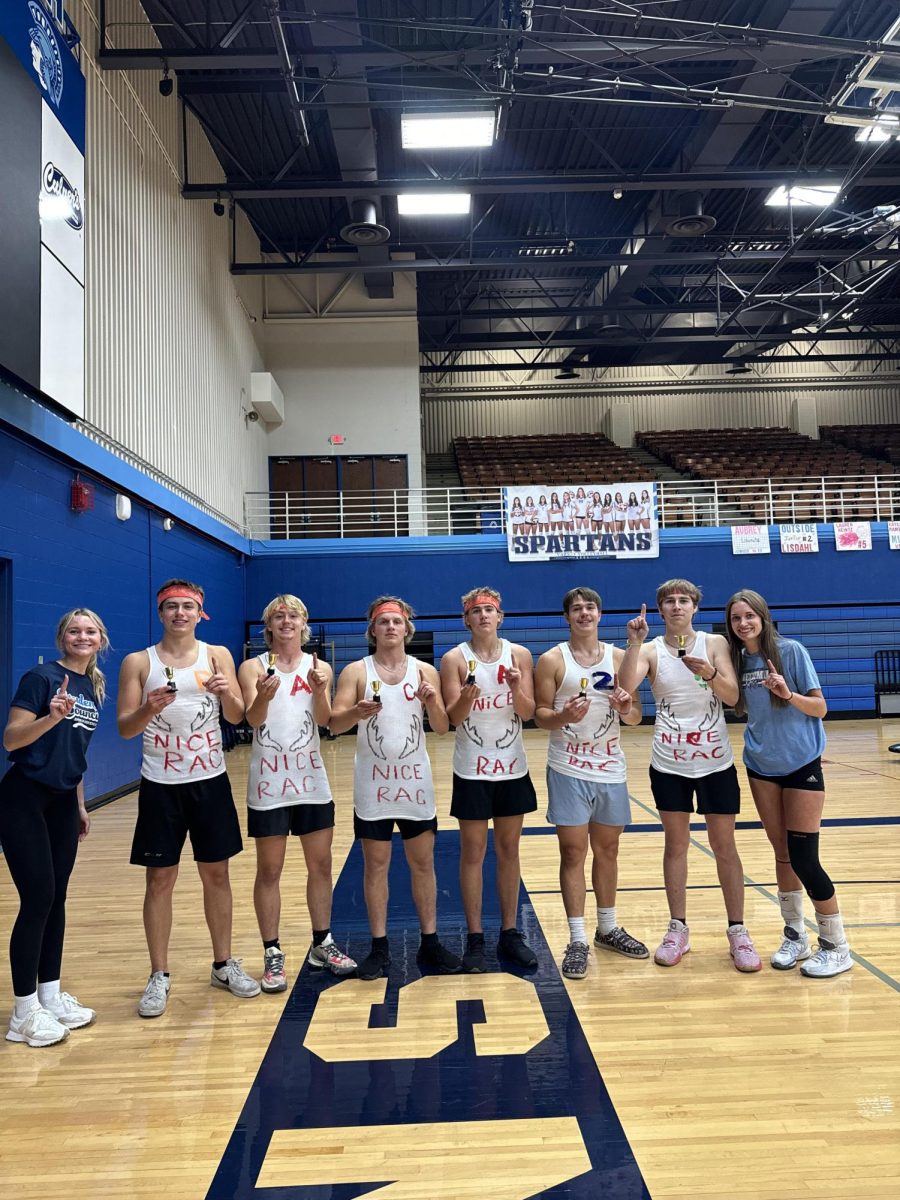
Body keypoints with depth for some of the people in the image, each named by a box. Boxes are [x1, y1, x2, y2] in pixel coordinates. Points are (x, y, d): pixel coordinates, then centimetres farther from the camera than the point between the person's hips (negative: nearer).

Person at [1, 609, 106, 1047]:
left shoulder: (93, 689, 10)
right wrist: (51, 716, -33)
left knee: (56, 899, 11)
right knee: (38, 898, -6)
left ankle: (50, 995, 23)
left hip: (62, 801, 7)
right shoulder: (41, 677, -11)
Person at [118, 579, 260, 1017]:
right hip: (160, 785, -1)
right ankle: (159, 976, 20)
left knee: (216, 873, 10)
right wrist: (149, 709, -24)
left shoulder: (217, 655, 1)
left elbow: (237, 717, -5)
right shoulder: (138, 662, -2)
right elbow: (125, 728, -4)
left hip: (210, 781, 1)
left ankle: (224, 965, 25)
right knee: (160, 879, 6)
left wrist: (225, 693, -27)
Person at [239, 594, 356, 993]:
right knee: (269, 870, 6)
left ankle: (322, 945, 26)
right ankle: (272, 955, 18)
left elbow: (324, 719, -10)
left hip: (311, 779, 3)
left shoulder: (318, 667, 2)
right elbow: (252, 720, -16)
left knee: (320, 865, 10)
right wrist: (263, 696, -37)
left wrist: (318, 691, -31)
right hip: (268, 781, -2)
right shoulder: (253, 667, -4)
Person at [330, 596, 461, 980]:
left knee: (423, 862, 9)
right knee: (375, 864, 7)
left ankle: (429, 942, 23)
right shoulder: (356, 671, -2)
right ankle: (379, 947, 19)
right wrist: (357, 712, -31)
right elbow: (335, 724, -10)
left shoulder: (425, 671, 2)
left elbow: (442, 728, -1)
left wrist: (432, 703, -21)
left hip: (415, 779, 2)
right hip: (373, 782, -1)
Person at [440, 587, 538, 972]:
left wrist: (516, 688, -23)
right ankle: (475, 937, 17)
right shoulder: (455, 659, -5)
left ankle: (509, 933, 23)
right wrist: (467, 697, -29)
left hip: (512, 767, 2)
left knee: (508, 850, 12)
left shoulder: (519, 655, 1)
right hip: (472, 770, -2)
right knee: (473, 853, 5)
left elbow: (528, 713, -3)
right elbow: (453, 717, -9)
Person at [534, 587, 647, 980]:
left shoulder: (618, 657, 5)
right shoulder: (552, 660, -4)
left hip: (610, 768, 4)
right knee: (573, 853, 1)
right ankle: (577, 941, 10)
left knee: (608, 849, 15)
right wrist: (563, 716, -25)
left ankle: (608, 929, 31)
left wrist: (628, 709, -16)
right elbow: (539, 715, -5)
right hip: (568, 769, -3)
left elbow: (636, 717, 6)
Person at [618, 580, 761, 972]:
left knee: (724, 845, 6)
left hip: (715, 760, 0)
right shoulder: (651, 650, -2)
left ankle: (737, 932, 18)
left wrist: (709, 673, -28)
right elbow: (625, 686, -19)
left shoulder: (715, 643, 0)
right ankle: (678, 929, 20)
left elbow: (732, 696, -10)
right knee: (676, 843, 9)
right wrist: (634, 643, -28)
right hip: (669, 762, 0)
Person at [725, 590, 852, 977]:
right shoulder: (737, 660, 1)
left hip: (801, 764, -4)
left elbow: (820, 708, -9)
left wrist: (788, 694, -28)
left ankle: (837, 947, 14)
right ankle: (795, 937, 25)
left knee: (803, 857, -4)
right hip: (761, 767, 4)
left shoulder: (790, 651, -11)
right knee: (782, 854, 10)